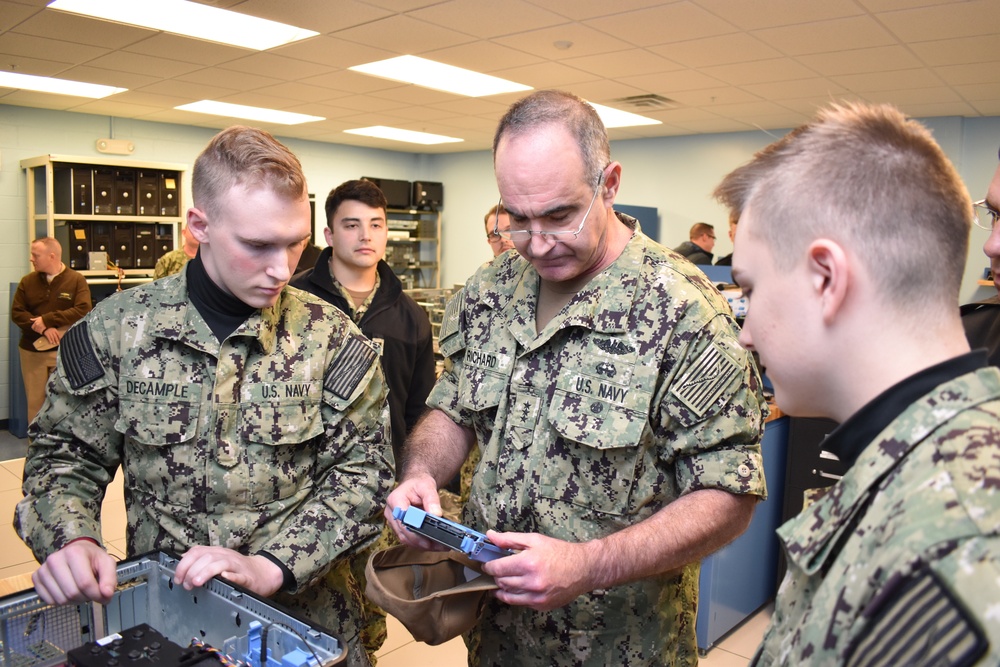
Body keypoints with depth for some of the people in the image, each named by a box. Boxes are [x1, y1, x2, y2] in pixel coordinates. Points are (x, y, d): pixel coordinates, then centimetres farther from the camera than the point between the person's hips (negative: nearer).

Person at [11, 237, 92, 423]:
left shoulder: (77, 280, -4)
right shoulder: (27, 281, 5)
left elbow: (83, 310, -15)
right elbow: (16, 312, 0)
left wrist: (48, 320, -18)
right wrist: (43, 329, -16)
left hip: (65, 351, -3)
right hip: (32, 351, 3)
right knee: (35, 401, 8)